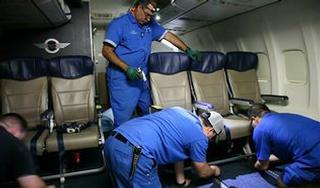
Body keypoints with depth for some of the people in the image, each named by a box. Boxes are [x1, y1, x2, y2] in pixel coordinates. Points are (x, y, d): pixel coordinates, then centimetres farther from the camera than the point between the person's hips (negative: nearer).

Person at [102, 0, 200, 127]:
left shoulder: (150, 24, 9)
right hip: (122, 78, -7)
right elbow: (106, 51, -14)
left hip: (141, 77, 7)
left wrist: (187, 50, 10)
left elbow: (168, 35, 15)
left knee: (146, 113, 18)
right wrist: (127, 68, -24)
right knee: (123, 120, -4)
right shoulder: (118, 24, -10)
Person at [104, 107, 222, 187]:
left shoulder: (179, 111, 27)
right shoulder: (199, 136, 5)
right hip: (133, 153, -8)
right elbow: (202, 172, 22)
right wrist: (214, 170, 45)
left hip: (112, 141, 9)